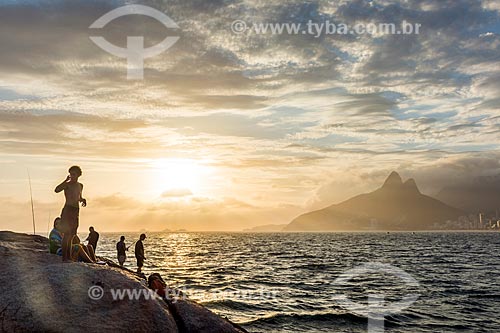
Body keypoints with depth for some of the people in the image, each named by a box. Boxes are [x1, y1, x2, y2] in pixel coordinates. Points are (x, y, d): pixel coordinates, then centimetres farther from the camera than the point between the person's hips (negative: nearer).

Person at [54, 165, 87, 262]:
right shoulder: (67, 184, -5)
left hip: (76, 211, 7)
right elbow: (57, 190, -25)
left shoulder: (80, 186, 16)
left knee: (72, 234, 9)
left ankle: (69, 256, 16)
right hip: (67, 209, -7)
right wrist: (66, 180, -24)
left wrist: (83, 200, 11)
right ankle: (64, 257, -12)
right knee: (67, 233, -12)